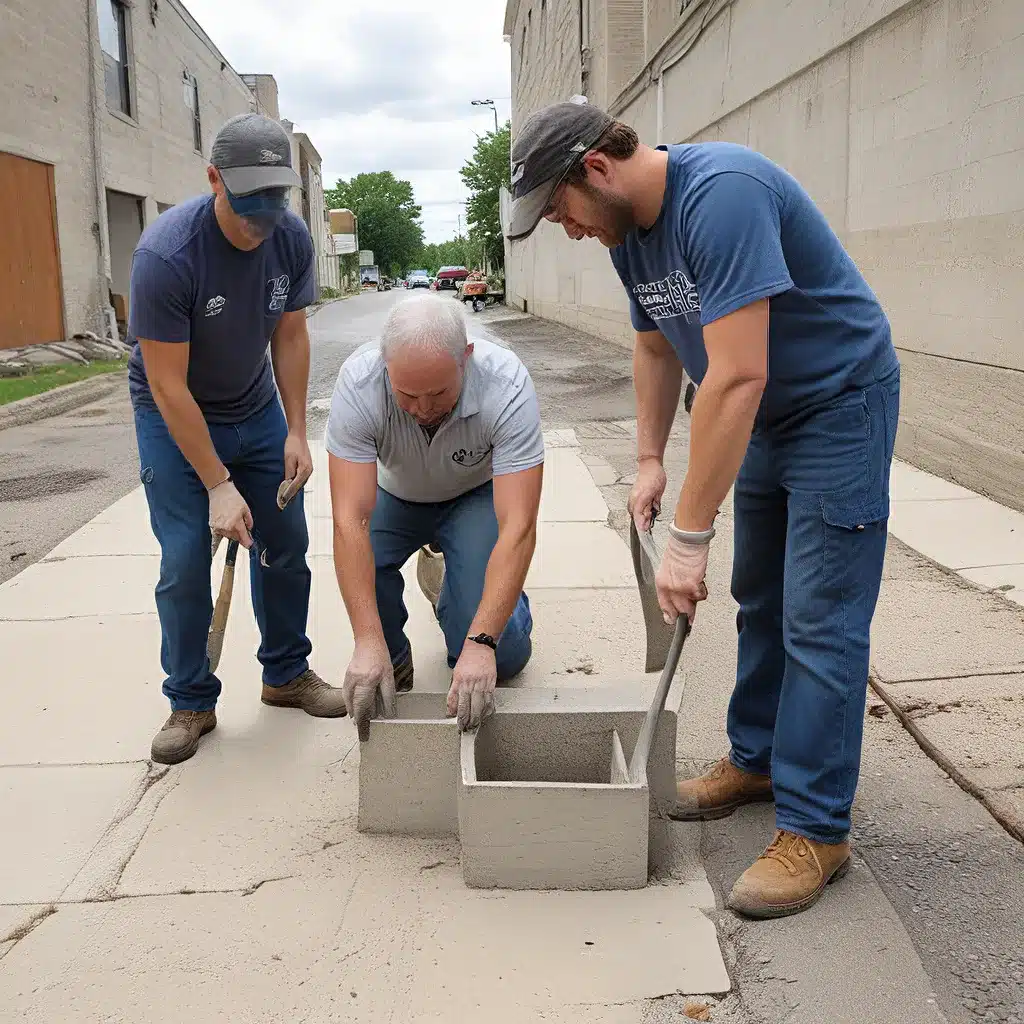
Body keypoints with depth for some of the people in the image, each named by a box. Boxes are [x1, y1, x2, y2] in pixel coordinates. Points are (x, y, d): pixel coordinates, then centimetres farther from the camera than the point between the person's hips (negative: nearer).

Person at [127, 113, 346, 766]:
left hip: (256, 408, 5)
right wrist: (219, 486, -26)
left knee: (286, 546, 3)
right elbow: (169, 385, -26)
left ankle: (287, 674, 20)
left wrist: (297, 433, -8)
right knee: (185, 562, -8)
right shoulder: (166, 254, -29)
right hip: (175, 417, -4)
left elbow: (290, 336, -2)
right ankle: (191, 703, 8)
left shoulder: (292, 238, -14)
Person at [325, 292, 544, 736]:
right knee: (359, 560, -32)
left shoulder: (507, 385, -36)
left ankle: (448, 585, 17)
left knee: (503, 657, -18)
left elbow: (517, 527, -39)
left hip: (477, 495, -1)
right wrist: (368, 643, -44)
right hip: (394, 497, 2)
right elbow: (349, 520, -36)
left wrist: (481, 644, -47)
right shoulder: (358, 383, -33)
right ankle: (393, 664, 1)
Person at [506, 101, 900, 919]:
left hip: (839, 401, -9)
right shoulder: (629, 230, -1)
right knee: (760, 600, 15)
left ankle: (815, 829, 2)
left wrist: (689, 538, -33)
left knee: (819, 621, -8)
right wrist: (650, 462, 6)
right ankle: (759, 759, 30)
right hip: (763, 416, 9)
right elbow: (657, 348, 14)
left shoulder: (720, 195, -30)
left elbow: (736, 376, -35)